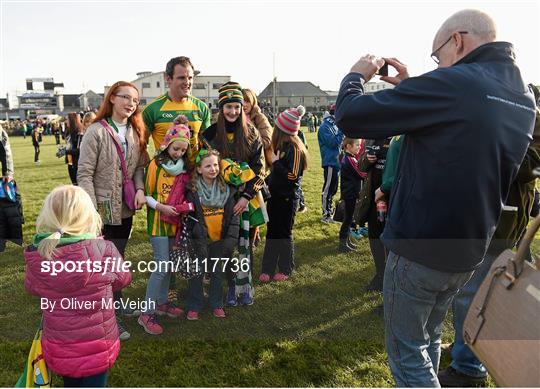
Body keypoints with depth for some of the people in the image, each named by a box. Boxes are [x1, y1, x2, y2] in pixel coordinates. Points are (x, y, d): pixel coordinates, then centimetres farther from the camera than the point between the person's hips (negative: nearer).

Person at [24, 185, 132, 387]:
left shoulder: (35, 257, -16)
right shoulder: (103, 250, -24)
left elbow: (32, 287, 6)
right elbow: (123, 277, -4)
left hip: (58, 349, 3)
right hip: (96, 346, -3)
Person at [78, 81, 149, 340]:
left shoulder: (136, 133, 5)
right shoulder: (96, 132, -12)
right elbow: (84, 173, -15)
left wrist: (140, 188, -11)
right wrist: (92, 210, -21)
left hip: (126, 210, 6)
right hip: (102, 210, -6)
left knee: (118, 258, 20)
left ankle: (117, 303, 37)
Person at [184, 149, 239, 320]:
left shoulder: (226, 188, -4)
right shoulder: (192, 190, -12)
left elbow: (234, 214, -2)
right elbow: (188, 216, -9)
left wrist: (232, 238, -9)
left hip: (220, 238, 3)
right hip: (200, 239, -3)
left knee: (217, 272, 17)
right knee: (197, 273, 9)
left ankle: (216, 304, 33)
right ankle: (194, 306, 26)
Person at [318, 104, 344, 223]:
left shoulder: (334, 125, 13)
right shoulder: (325, 127, -13)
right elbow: (332, 142, -21)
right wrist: (342, 130, -17)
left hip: (337, 160, 9)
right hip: (330, 161, -9)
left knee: (333, 187, 16)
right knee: (328, 188, -3)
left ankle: (329, 209, 28)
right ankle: (326, 215, 3)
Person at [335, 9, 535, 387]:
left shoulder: (452, 83, -21)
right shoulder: (523, 99, 4)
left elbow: (350, 116, -19)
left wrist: (356, 74, 0)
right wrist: (412, 87, 10)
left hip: (419, 250, -8)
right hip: (466, 253, 8)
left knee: (407, 350, 11)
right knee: (429, 338, 25)